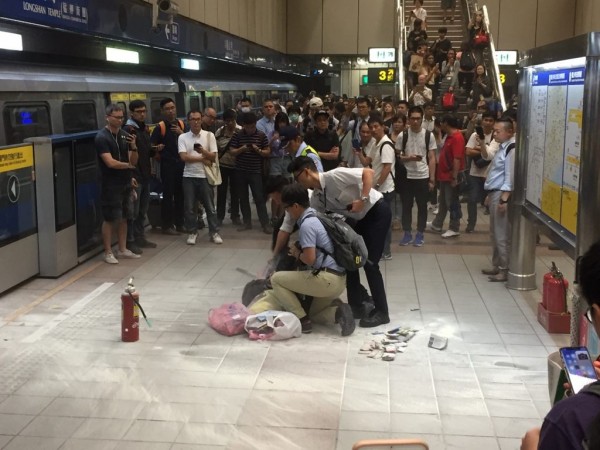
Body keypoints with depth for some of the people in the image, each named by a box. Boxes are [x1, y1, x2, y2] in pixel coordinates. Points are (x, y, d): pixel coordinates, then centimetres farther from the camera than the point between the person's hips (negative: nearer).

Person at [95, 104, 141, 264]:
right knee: (109, 219, -1)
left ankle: (122, 249, 23)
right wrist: (128, 165, -5)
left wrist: (133, 147, -12)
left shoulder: (125, 136, 7)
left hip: (125, 183, 7)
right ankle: (108, 252, 8)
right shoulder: (102, 138, -12)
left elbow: (133, 162, 7)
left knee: (123, 217, 12)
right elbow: (110, 163, -20)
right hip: (111, 185, -6)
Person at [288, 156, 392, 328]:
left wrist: (363, 199, -31)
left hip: (377, 212, -9)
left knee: (369, 263, -9)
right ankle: (356, 306, 18)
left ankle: (381, 312, 1)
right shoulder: (316, 198, 1)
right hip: (361, 218, 9)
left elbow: (368, 172, -27)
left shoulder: (334, 176, -24)